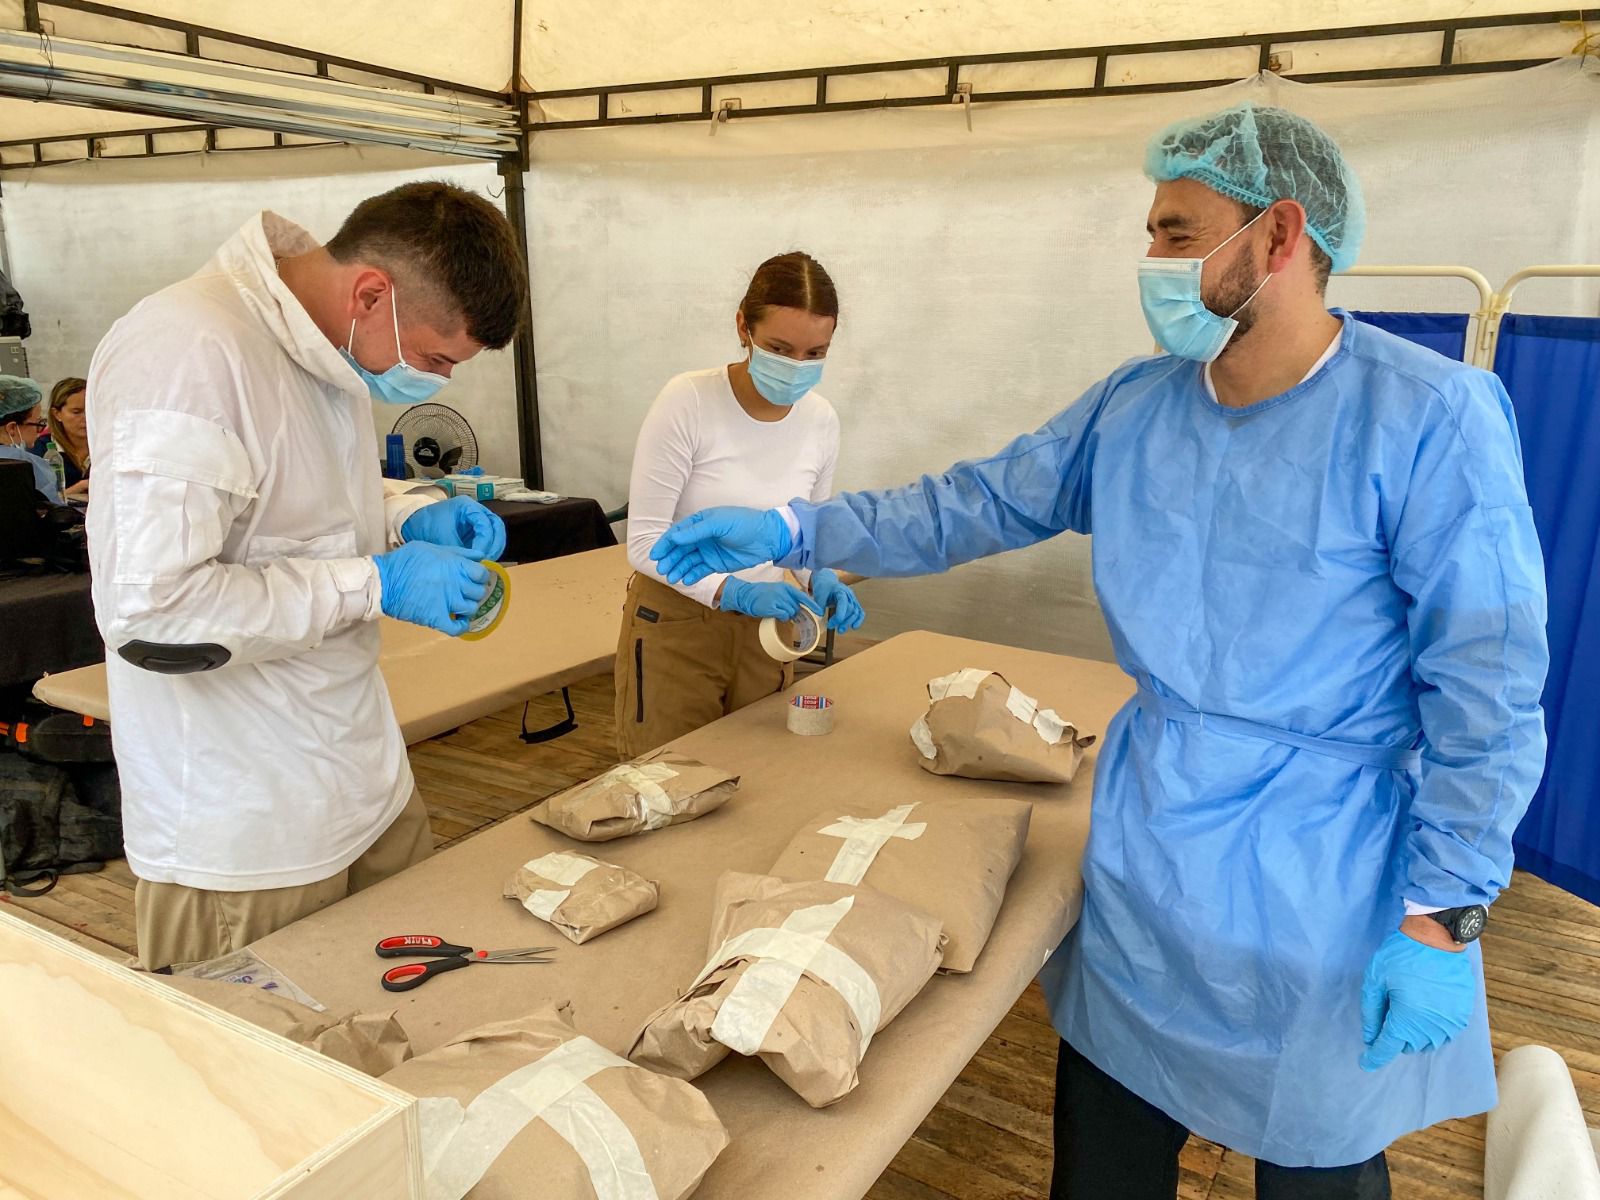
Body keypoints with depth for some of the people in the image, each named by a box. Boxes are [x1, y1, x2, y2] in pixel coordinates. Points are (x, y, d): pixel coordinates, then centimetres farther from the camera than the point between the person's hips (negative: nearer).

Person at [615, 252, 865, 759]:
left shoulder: (821, 421, -5)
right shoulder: (688, 402, -20)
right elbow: (645, 540, -18)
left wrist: (823, 579, -11)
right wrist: (735, 592, -29)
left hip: (763, 628, 5)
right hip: (675, 623, -4)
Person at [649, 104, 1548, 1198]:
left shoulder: (1430, 419, -18)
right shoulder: (1135, 407, -1)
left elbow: (1491, 688, -17)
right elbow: (981, 503, 3)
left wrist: (1443, 923, -16)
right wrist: (791, 533, -3)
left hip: (1328, 894, -4)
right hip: (1144, 857, 5)